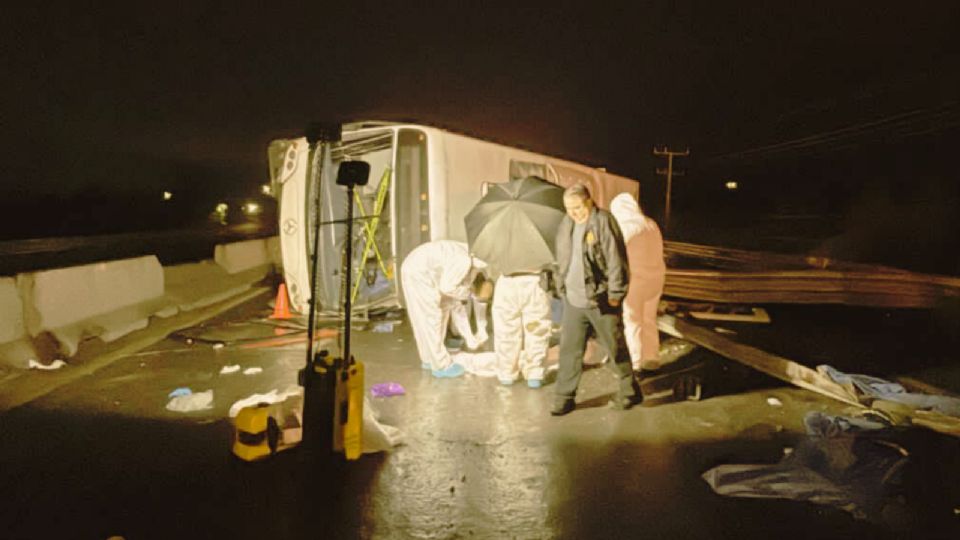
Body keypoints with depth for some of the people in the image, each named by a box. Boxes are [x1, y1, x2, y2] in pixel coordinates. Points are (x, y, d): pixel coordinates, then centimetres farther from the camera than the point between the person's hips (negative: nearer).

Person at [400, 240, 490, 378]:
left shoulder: (471, 267, 8)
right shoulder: (465, 260, -20)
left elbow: (457, 304, 13)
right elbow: (446, 288, -27)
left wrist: (468, 335, 12)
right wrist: (467, 292, -8)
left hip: (422, 272, 10)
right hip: (418, 272, -10)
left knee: (442, 313, 15)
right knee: (431, 319, -5)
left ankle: (430, 359, 23)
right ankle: (441, 365, 3)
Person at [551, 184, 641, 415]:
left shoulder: (603, 222, -14)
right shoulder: (566, 225, 8)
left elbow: (616, 261, -15)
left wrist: (614, 294, -13)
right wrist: (562, 287, 15)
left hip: (600, 300, -6)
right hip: (573, 300, 6)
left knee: (615, 348, 9)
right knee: (569, 350, 7)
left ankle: (629, 391, 29)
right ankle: (564, 398, 17)